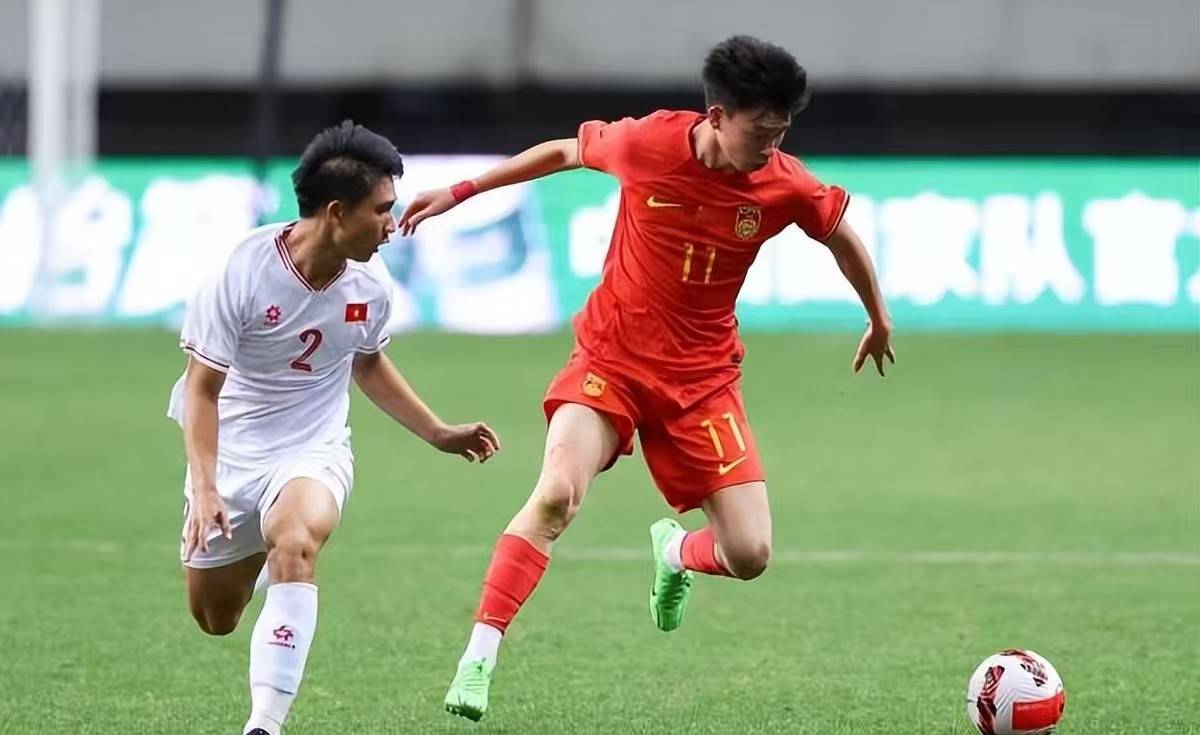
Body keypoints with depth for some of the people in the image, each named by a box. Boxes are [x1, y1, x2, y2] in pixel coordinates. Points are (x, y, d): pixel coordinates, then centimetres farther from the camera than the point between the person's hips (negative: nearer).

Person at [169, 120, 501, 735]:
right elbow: (201, 388, -16)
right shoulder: (244, 273, -21)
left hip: (314, 453, 1)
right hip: (230, 453, -1)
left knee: (294, 545, -34)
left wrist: (440, 435, 17)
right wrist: (204, 489, -26)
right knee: (215, 619, 10)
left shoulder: (369, 290, -7)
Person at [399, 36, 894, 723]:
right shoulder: (647, 144, -16)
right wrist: (459, 192, 11)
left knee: (750, 555, -6)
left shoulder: (787, 187, -12)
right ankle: (479, 658, -22)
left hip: (702, 377, 2)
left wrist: (879, 320, 23)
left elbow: (842, 235, 9)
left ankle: (676, 552, 32)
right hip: (611, 357, -2)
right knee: (558, 493, -28)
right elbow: (565, 151, 4)